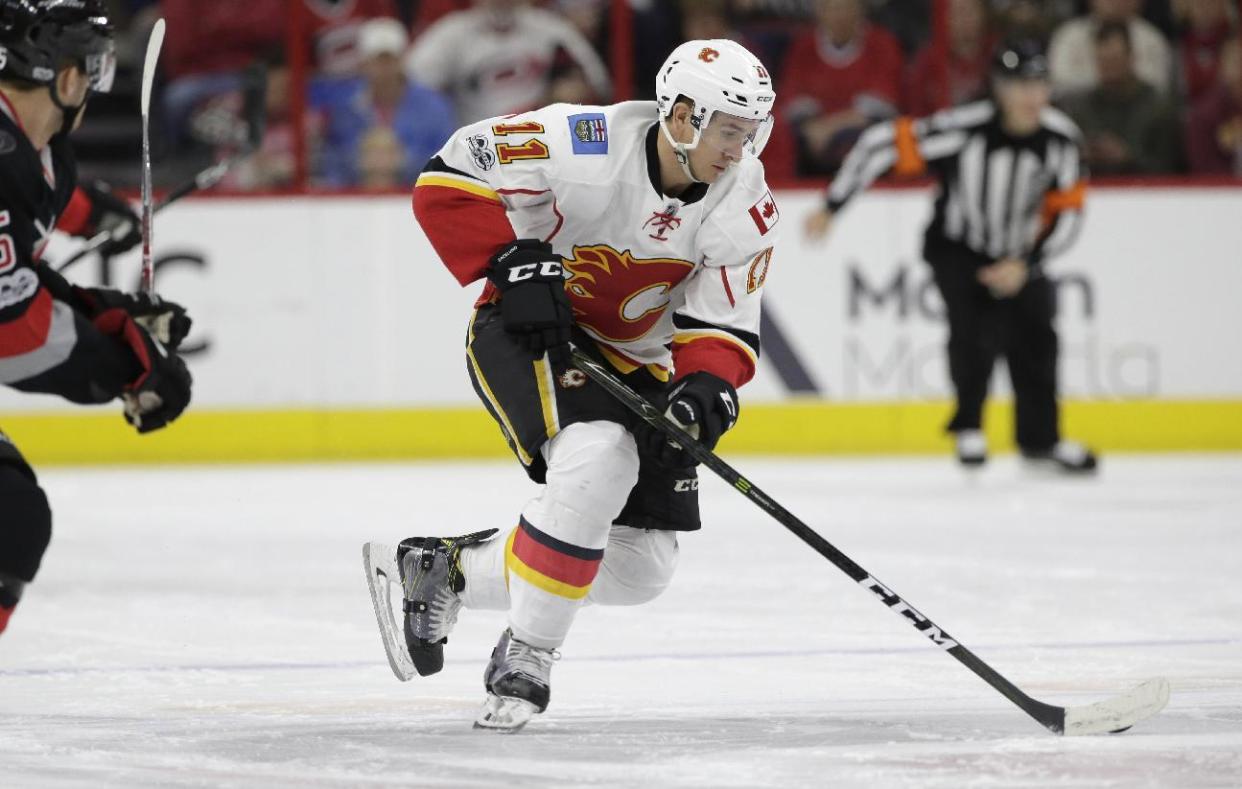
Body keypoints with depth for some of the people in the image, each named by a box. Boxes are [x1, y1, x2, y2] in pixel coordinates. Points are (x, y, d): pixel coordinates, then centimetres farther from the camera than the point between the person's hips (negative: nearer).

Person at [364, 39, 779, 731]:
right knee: (597, 460, -34)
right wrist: (514, 266, -28)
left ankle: (446, 571, 17)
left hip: (635, 362, 6)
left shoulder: (747, 207, -11)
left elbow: (726, 324, -8)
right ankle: (527, 659, -20)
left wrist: (707, 385, -29)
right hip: (528, 332, -6)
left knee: (642, 567, 0)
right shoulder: (584, 144, -25)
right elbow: (449, 179, -19)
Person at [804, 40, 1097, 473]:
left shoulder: (1060, 137, -16)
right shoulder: (964, 129, -28)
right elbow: (881, 143, -24)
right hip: (956, 247, -4)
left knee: (1034, 336, -5)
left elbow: (1067, 211, -7)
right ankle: (968, 427, 1)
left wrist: (1025, 264, -18)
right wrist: (831, 208, -21)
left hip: (1018, 253, 4)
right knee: (977, 327, -22)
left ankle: (1040, 439, 15)